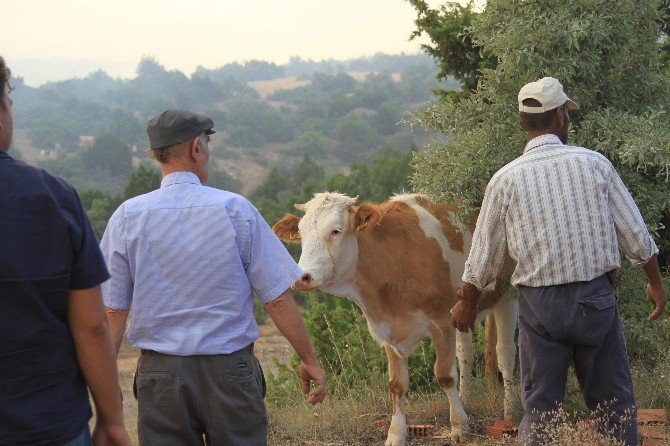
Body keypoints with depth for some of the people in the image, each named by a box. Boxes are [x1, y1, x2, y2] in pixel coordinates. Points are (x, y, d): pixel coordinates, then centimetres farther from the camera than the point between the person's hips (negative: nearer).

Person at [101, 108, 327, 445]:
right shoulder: (235, 209, -5)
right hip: (231, 368, -1)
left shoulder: (127, 217, -2)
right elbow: (278, 299, -3)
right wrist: (309, 360, 7)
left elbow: (113, 310, -2)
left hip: (159, 371, 1)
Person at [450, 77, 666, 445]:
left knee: (539, 407, 8)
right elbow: (635, 235, 2)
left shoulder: (505, 180, -2)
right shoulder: (594, 164, -3)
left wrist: (467, 303, 21)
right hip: (596, 297, 0)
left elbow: (484, 255, 5)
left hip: (539, 304, 0)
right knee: (614, 401, 9)